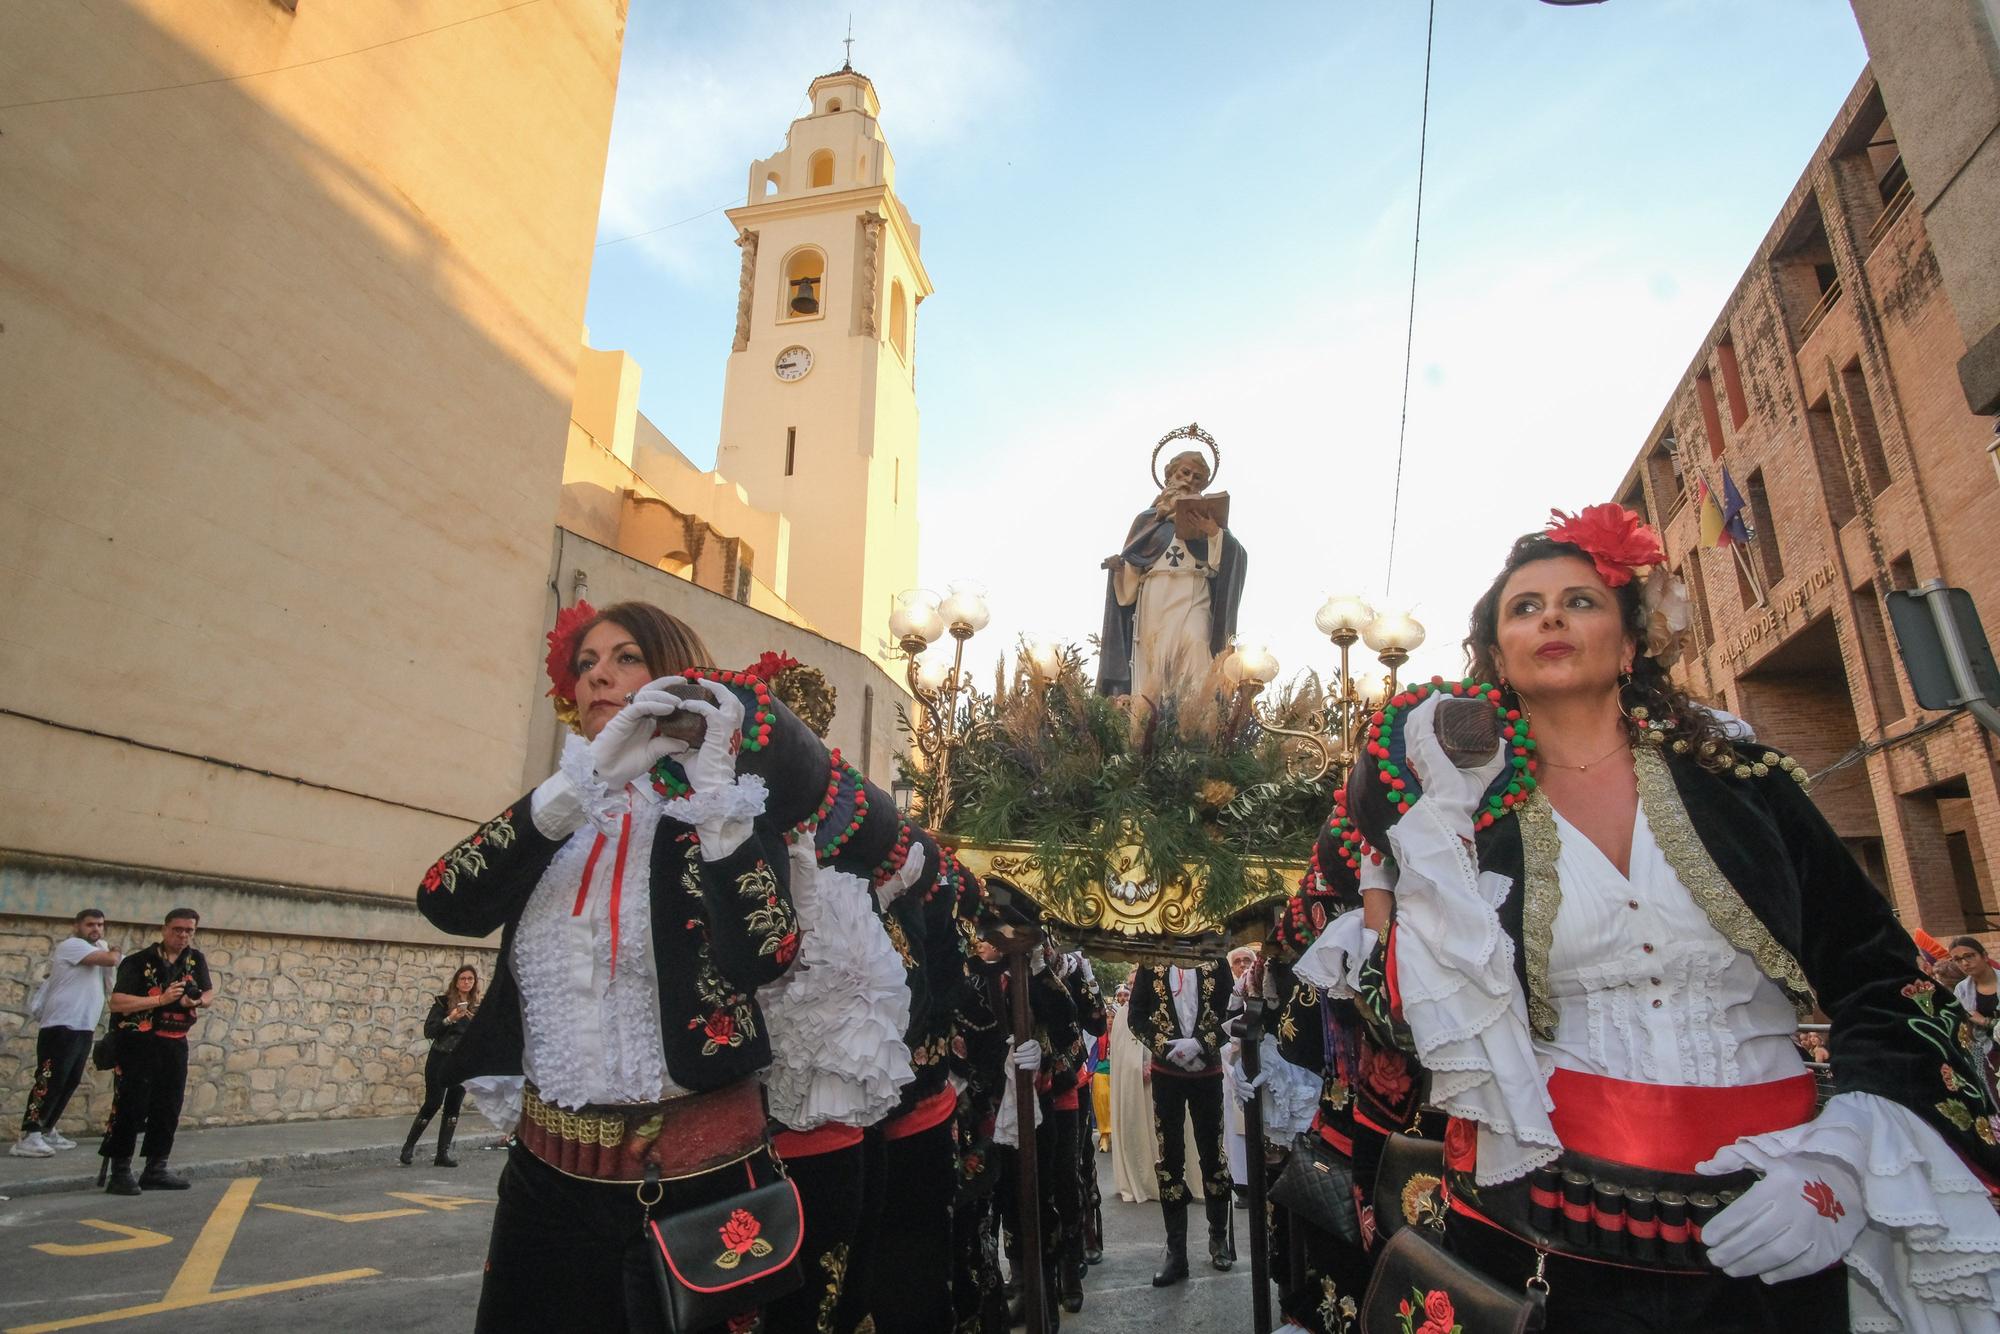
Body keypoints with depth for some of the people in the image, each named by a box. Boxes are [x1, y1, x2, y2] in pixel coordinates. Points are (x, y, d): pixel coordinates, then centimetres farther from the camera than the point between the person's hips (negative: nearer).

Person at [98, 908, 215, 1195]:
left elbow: (210, 994, 14)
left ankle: (156, 1169, 18)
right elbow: (117, 1002, -18)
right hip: (138, 1043, -5)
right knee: (131, 1108, -5)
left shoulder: (196, 960, 6)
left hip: (175, 1044, 6)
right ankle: (120, 1172, 5)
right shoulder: (138, 962, -10)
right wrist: (161, 1000, -24)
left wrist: (197, 1001, -9)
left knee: (168, 1108, 9)